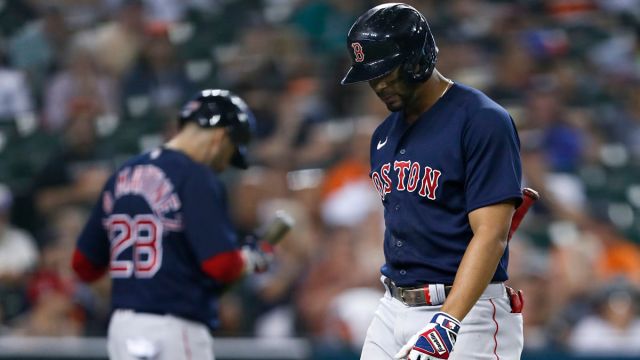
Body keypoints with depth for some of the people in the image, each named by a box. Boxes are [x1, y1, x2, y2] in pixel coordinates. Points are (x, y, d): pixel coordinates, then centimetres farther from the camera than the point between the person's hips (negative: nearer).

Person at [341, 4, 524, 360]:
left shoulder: (482, 121, -11)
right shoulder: (384, 135, 14)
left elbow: (491, 235, -19)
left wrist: (447, 323, -29)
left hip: (466, 314, -7)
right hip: (393, 309, 8)